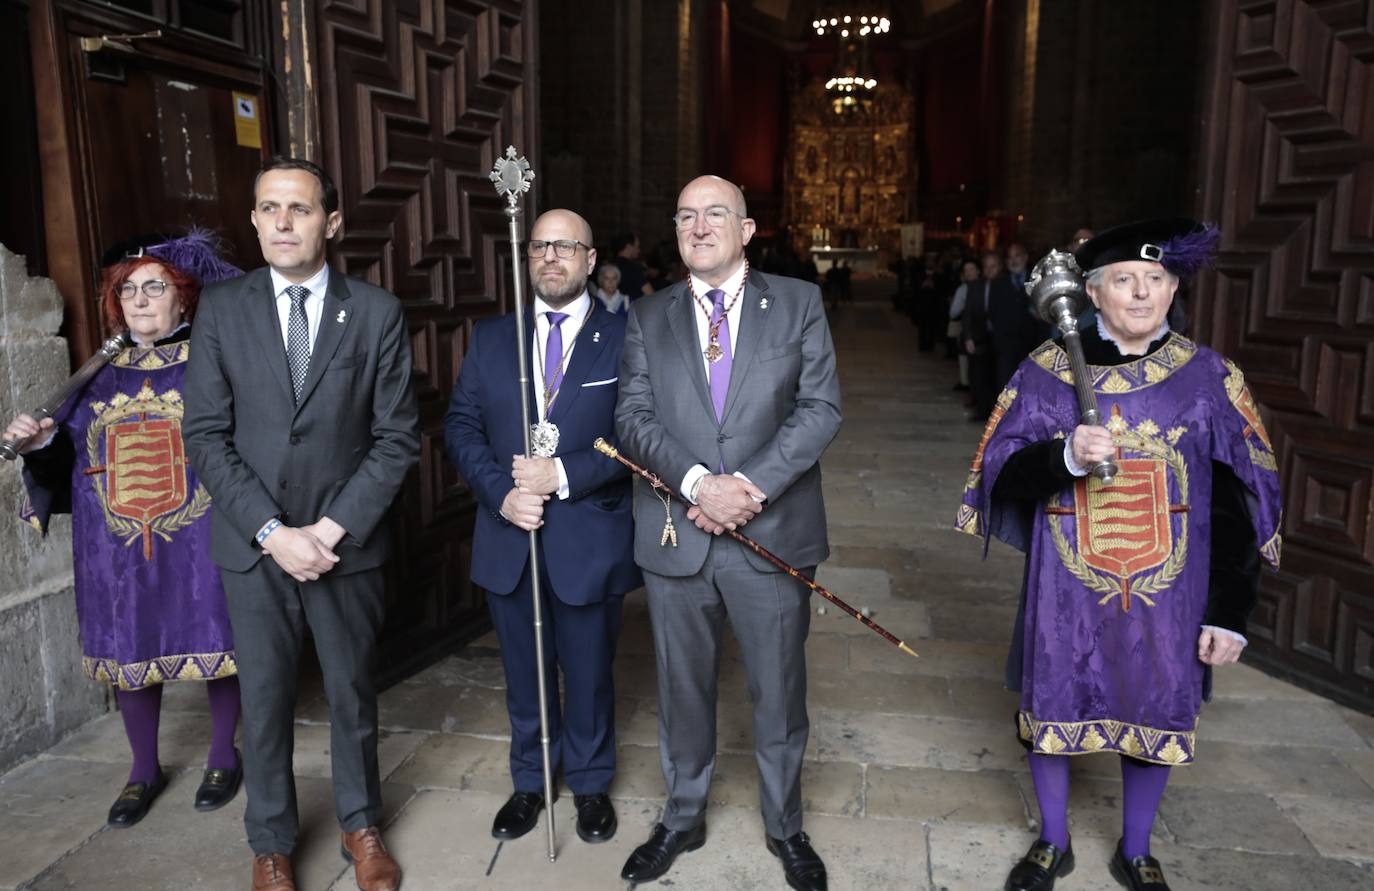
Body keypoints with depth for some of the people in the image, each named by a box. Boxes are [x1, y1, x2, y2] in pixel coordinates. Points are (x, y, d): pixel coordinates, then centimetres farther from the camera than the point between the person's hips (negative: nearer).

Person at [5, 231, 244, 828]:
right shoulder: (100, 374, 11)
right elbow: (65, 458, 15)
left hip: (199, 545, -4)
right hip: (118, 550, 4)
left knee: (215, 643, 6)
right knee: (129, 651, 12)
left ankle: (223, 757, 28)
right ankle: (145, 771, 32)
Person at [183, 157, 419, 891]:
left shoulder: (377, 313, -2)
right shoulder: (221, 308, 0)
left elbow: (396, 438, -4)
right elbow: (206, 436, -3)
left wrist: (333, 528, -12)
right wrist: (271, 531, -12)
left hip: (347, 542, 0)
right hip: (252, 544, 1)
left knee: (352, 692, 14)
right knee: (264, 700, 12)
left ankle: (360, 825, 35)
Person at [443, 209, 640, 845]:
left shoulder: (626, 339, -5)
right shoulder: (490, 338, 6)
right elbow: (461, 425, 2)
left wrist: (563, 475, -20)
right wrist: (502, 492, -13)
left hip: (590, 539, -3)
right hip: (509, 537, 3)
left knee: (588, 671, 14)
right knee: (524, 672, 18)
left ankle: (590, 784, 37)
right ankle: (529, 780, 40)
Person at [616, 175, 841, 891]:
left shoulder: (798, 303, 3)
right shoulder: (647, 318, 7)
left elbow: (820, 408, -6)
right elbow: (633, 417, -2)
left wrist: (752, 485, -17)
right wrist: (697, 482, -19)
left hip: (773, 532, -1)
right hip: (675, 536, 2)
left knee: (779, 693, 12)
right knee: (682, 690, 16)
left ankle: (785, 826, 35)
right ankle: (683, 819, 38)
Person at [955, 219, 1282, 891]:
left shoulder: (1209, 379, -3)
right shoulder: (1045, 372, -4)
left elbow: (1238, 506, -1)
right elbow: (1001, 473, -6)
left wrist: (1229, 612, -2)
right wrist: (1066, 457, -27)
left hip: (1167, 595, 1)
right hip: (1065, 592, 0)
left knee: (1154, 718, 14)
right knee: (1052, 712, 12)